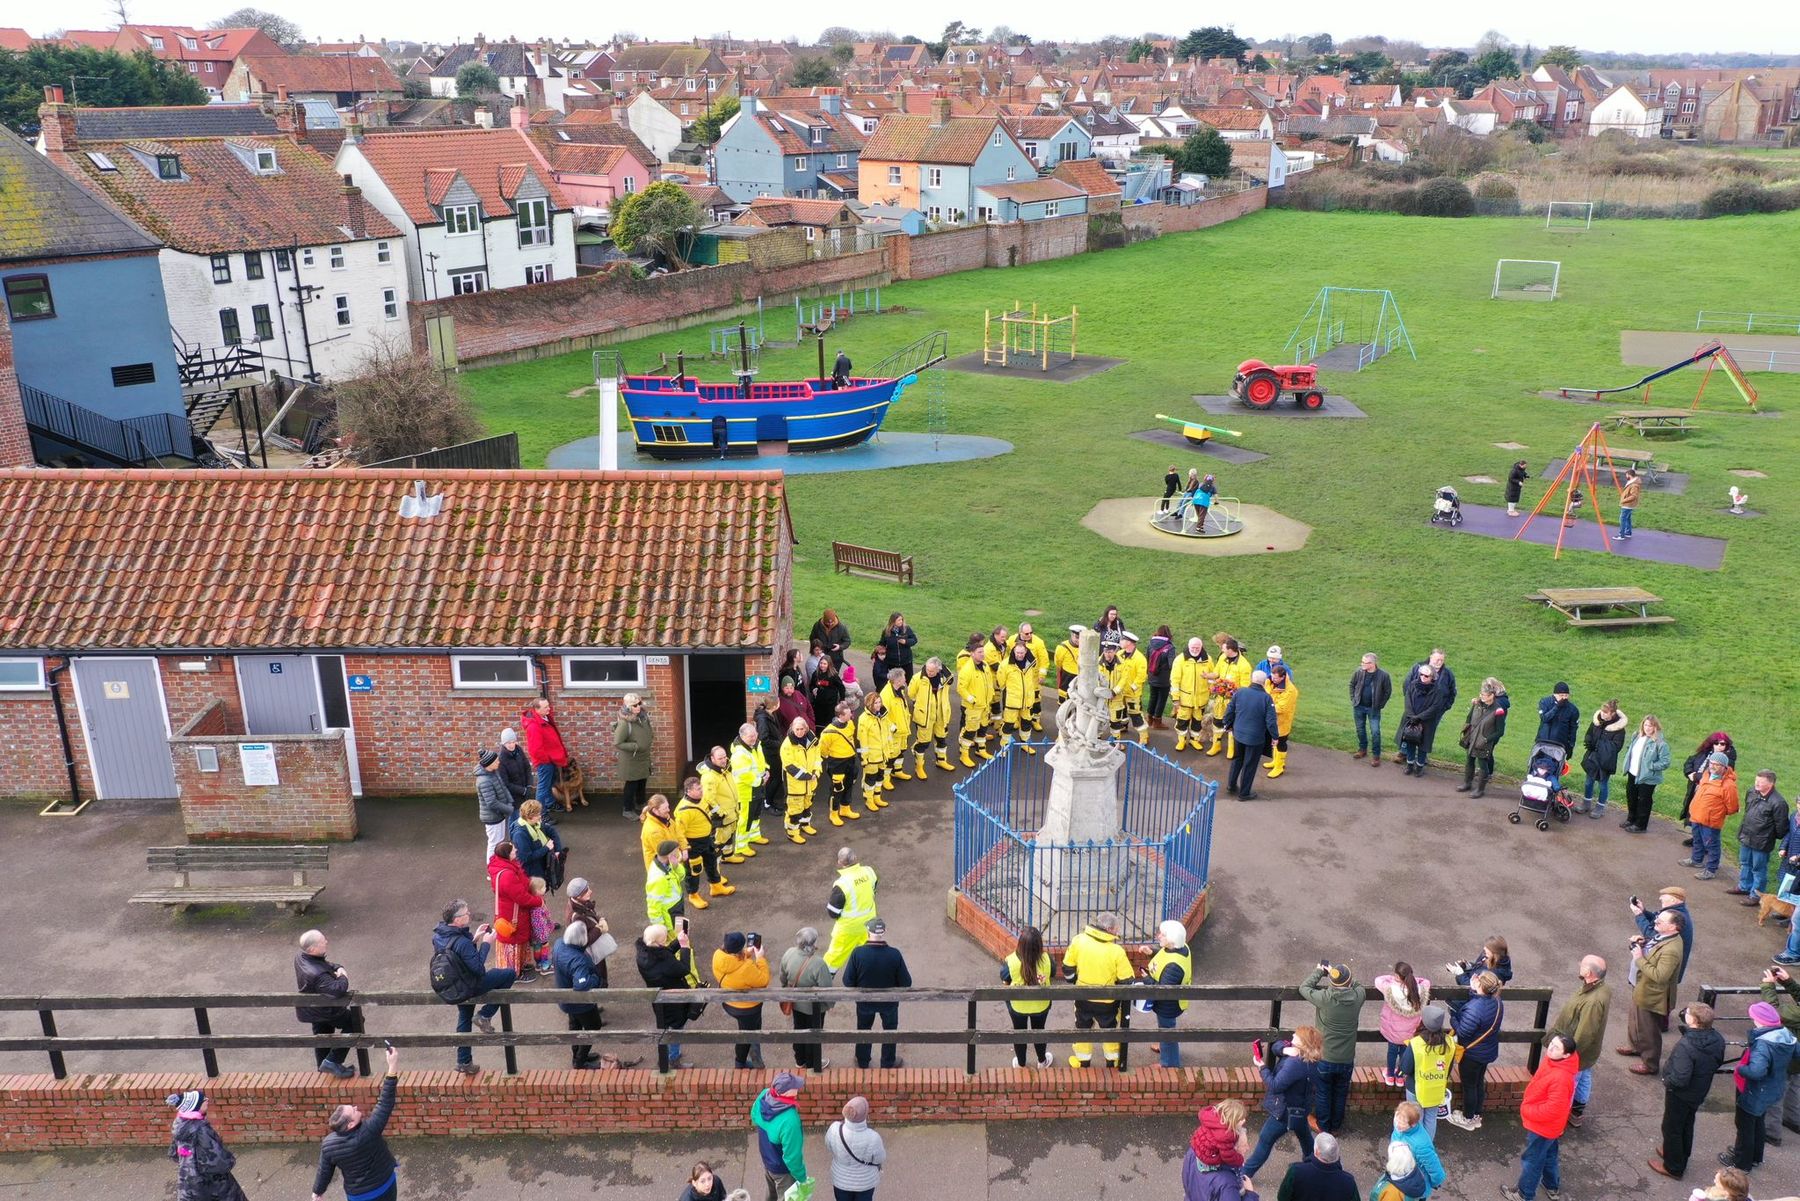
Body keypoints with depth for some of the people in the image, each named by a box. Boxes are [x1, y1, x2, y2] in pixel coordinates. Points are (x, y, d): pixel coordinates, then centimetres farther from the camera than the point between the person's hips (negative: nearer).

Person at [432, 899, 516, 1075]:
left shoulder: (437, 935, -8)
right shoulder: (462, 943, -34)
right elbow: (479, 969, -27)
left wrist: (474, 939, 1)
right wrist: (486, 944, -18)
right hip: (468, 987, -8)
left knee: (465, 1017, 31)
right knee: (510, 974, 0)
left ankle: (464, 1062, 41)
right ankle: (484, 1016, 9)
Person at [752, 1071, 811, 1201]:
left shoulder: (763, 1096, -23)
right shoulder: (789, 1120, -44)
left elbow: (754, 1118, 1)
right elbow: (792, 1155, -30)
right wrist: (802, 1177, -13)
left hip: (766, 1160, 6)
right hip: (783, 1170, -6)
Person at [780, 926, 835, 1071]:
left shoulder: (789, 954, -20)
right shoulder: (818, 963, -36)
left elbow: (783, 978, -2)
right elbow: (826, 988, -23)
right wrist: (830, 1003, -4)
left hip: (795, 1002, 5)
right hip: (814, 1005, -5)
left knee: (799, 1029, 26)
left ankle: (800, 1060, 46)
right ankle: (813, 1064, 39)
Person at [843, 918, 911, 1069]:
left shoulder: (857, 953, -26)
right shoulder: (895, 954, -26)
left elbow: (847, 981, -17)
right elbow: (906, 983, -17)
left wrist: (860, 989, 5)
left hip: (865, 1001, 1)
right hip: (889, 1002, -1)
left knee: (863, 1030, 27)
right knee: (890, 1032, 26)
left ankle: (862, 1062, 45)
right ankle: (888, 1064, 42)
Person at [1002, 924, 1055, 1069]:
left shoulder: (1011, 961, -34)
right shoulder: (1046, 959, -30)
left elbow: (1004, 979, -14)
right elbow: (1052, 973, -7)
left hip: (1017, 1006, -1)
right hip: (1041, 1005, 1)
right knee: (1038, 1030, 29)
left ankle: (1021, 1064, 48)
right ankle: (1042, 1061, 51)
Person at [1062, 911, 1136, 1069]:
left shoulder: (1078, 941, -17)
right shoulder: (1117, 951, -25)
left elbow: (1068, 968, -5)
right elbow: (1127, 981, -16)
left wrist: (1073, 983, 13)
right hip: (1108, 1001, -2)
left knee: (1083, 1029, 25)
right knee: (1109, 1030, 25)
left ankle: (1083, 1061, 40)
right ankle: (1113, 1061, 42)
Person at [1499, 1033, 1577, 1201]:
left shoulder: (1560, 1078, -37)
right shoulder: (1552, 1062, -8)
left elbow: (1552, 1109, -33)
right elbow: (1538, 1086, 9)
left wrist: (1527, 1111, -20)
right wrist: (1528, 1107, 6)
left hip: (1542, 1126, -9)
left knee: (1531, 1160, 11)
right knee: (1549, 1155, 28)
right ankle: (1552, 1186, 49)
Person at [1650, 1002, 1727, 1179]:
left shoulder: (1686, 1045, -38)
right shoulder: (1717, 1040, -14)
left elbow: (1680, 1079, -35)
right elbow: (1718, 1063, 5)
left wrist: (1666, 1080, -16)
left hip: (1680, 1094, -7)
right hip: (1699, 1092, 7)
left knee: (1672, 1128, 14)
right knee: (1686, 1125, 28)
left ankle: (1673, 1167, 30)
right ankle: (1681, 1156, 48)